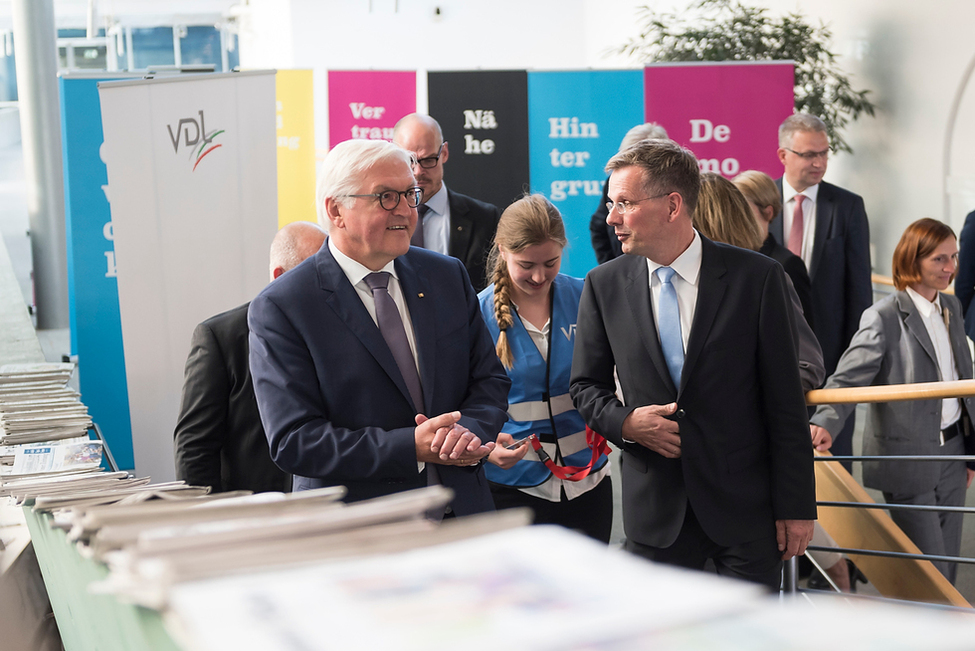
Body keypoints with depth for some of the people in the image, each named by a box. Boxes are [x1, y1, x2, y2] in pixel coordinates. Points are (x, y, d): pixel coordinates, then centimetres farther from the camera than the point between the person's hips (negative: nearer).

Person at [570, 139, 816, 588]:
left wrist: (795, 506, -6)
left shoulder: (756, 278, -7)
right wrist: (624, 423, -11)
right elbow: (586, 385, 12)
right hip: (654, 511, 2)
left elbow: (786, 400, -5)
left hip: (745, 505, -2)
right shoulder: (604, 286, 2)